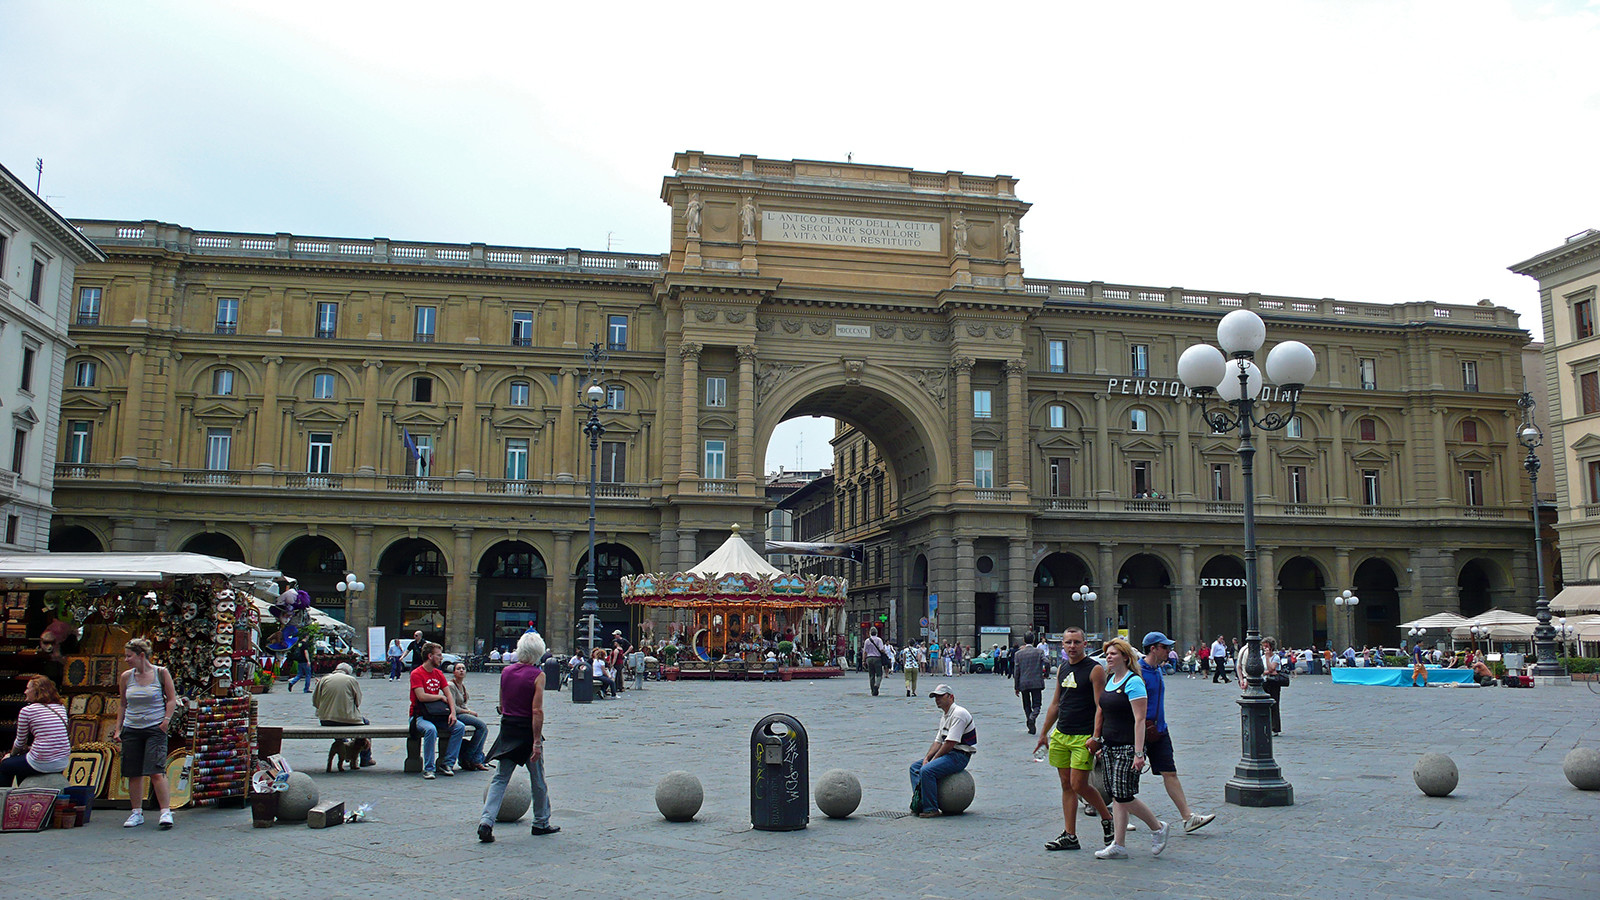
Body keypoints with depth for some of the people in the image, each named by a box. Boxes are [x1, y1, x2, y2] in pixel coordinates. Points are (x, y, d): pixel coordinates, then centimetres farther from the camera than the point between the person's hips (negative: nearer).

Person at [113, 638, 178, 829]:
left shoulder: (161, 673, -2)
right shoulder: (125, 677, 7)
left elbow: (172, 699, 3)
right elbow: (123, 705, 16)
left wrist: (166, 720, -8)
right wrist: (118, 729, 12)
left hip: (155, 729, -4)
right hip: (131, 730, 4)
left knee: (156, 772, -12)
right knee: (133, 774, 6)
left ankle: (166, 812, -7)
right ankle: (137, 813, 19)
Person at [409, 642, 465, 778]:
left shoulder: (439, 674, 13)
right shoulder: (416, 674, -8)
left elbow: (449, 695, 9)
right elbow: (422, 696, -19)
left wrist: (453, 712, -7)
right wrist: (441, 697, -6)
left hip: (438, 715, 7)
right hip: (420, 716, -7)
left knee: (460, 727, -13)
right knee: (431, 729, -37)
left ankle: (447, 764, -9)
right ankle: (428, 769, -27)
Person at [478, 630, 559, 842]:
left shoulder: (506, 671, 4)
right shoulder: (537, 675, -12)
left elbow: (501, 705, 12)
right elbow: (537, 711, -17)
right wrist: (537, 741, -16)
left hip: (507, 728, 4)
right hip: (527, 731, -4)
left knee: (500, 778, 7)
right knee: (538, 780, 11)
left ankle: (486, 821, -7)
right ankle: (541, 823, 23)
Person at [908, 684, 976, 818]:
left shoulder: (958, 713, -16)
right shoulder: (944, 717, 17)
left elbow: (950, 743, -21)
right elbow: (938, 741, 15)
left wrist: (934, 759, -13)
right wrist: (926, 758, 0)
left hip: (960, 755, -11)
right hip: (948, 753, 11)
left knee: (927, 770, -27)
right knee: (915, 767, 9)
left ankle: (931, 809, -20)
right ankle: (919, 801, 2)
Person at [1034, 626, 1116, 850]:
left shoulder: (1095, 670, -9)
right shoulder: (1062, 669, 12)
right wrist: (1044, 733, 19)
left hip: (1084, 737, -7)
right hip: (1060, 735, 7)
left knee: (1079, 785, -8)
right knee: (1066, 785, 7)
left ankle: (1107, 819, 16)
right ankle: (1070, 836, 12)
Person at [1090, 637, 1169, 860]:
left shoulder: (1133, 682, -14)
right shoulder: (1109, 679, 12)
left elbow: (1139, 719, -18)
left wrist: (1138, 753, -22)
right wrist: (1099, 740, 19)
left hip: (1128, 747, -8)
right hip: (1110, 747, 8)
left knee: (1124, 795, -7)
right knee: (1116, 796, 8)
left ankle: (1157, 828, 14)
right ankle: (1119, 845, 11)